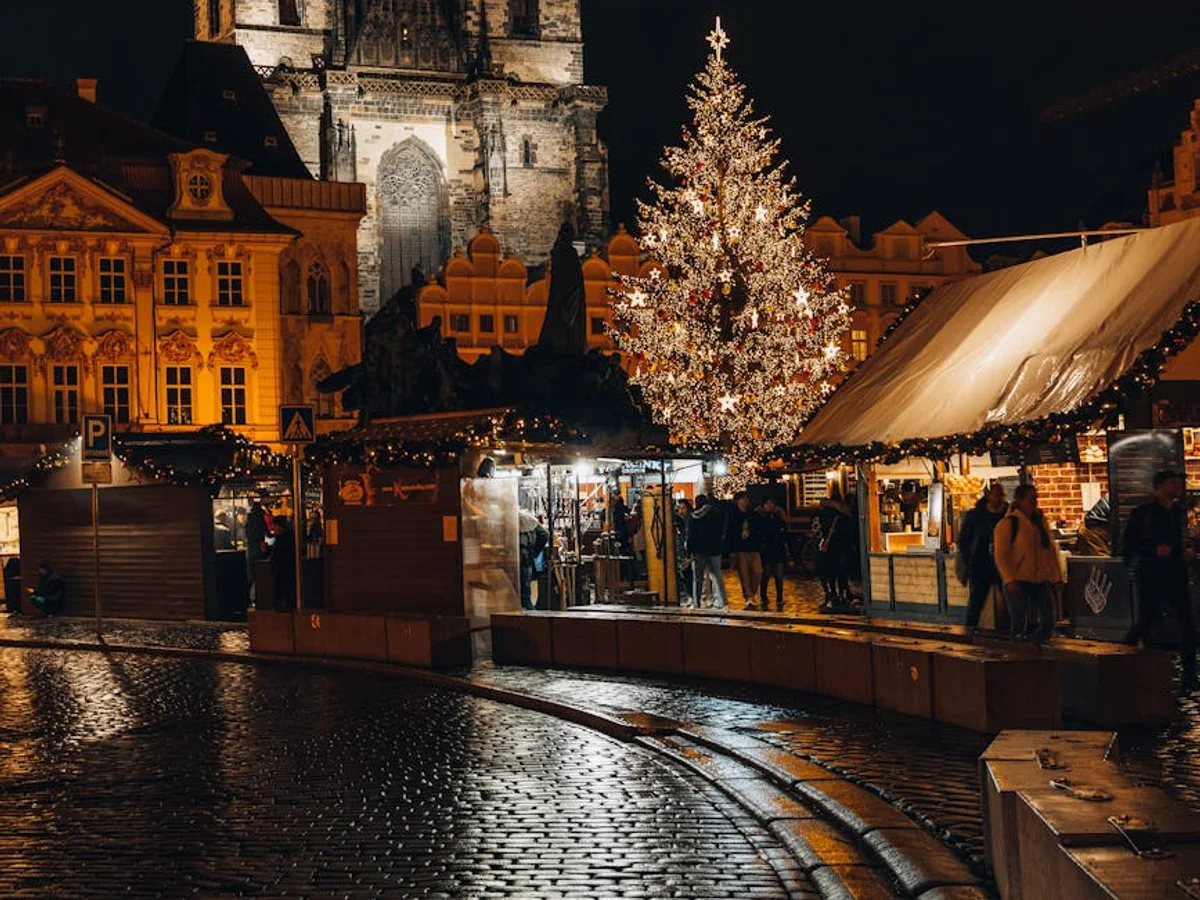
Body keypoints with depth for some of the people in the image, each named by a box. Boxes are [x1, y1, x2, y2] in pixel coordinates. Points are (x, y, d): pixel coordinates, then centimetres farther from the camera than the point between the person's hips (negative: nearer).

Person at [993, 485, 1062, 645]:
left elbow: (1051, 550, 17)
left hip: (1040, 581, 6)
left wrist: (1057, 577, 11)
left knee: (1047, 623, 1)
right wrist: (1009, 581, -18)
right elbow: (1000, 555, -9)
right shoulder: (1007, 523, -6)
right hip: (1018, 582, -6)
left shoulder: (1040, 520, 12)